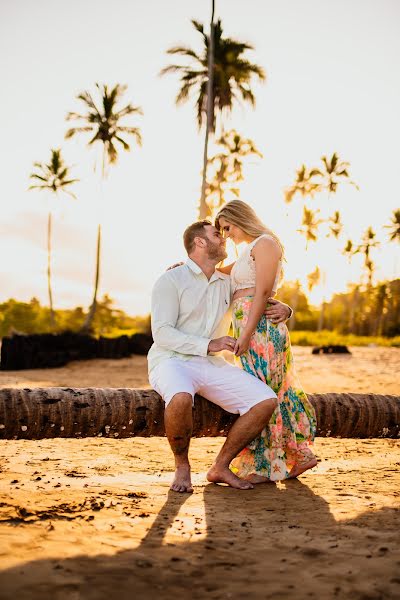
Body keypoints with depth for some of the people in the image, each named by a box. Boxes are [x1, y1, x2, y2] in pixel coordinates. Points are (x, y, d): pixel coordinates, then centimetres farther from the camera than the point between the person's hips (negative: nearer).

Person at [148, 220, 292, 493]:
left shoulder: (228, 284, 15)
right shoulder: (171, 280, -3)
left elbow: (264, 303, 25)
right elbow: (162, 333, -13)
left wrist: (283, 308, 0)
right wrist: (208, 345, -23)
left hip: (213, 367, 6)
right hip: (172, 362, -6)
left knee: (267, 401, -15)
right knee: (181, 399, -40)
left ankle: (221, 467, -1)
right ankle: (182, 466, -11)